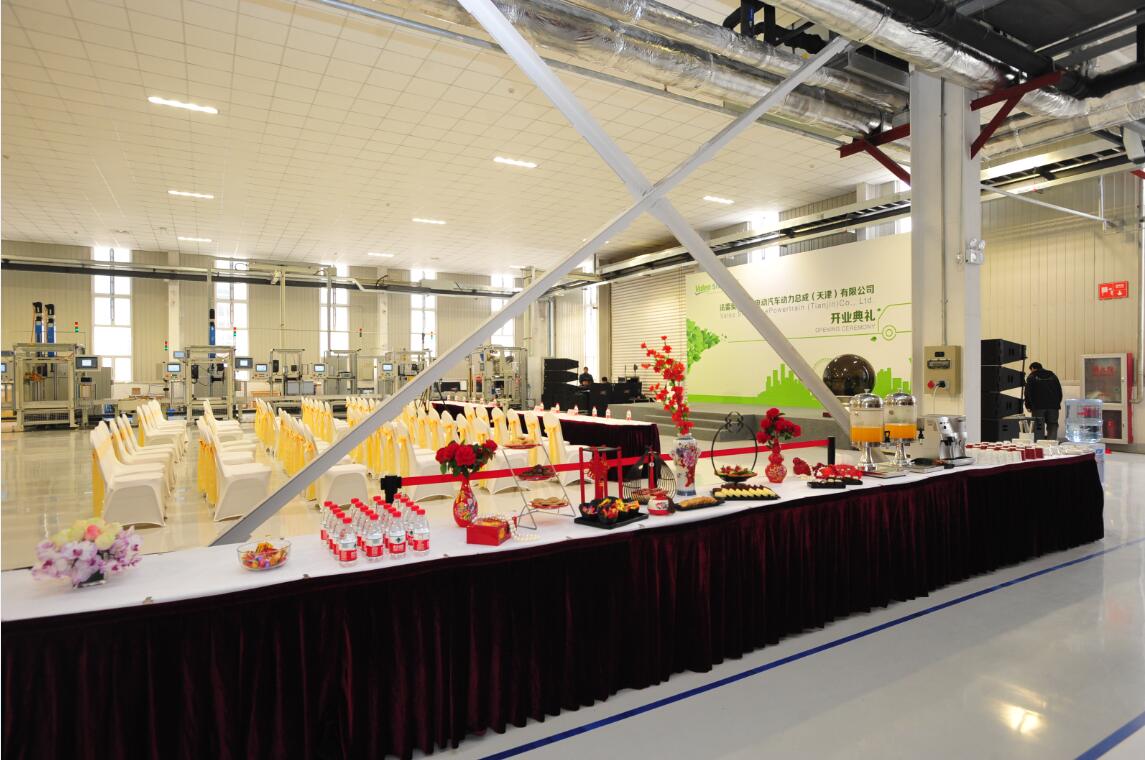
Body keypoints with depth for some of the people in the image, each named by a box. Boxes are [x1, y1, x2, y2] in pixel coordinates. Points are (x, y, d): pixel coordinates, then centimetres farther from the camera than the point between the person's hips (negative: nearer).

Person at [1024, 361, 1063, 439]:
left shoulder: (1031, 377, 2)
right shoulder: (1053, 376, 17)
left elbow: (1028, 393, -4)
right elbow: (1059, 391, 16)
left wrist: (1028, 406, 3)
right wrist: (1058, 404, 20)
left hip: (1038, 406, -3)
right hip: (1053, 406, 4)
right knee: (1052, 425, 7)